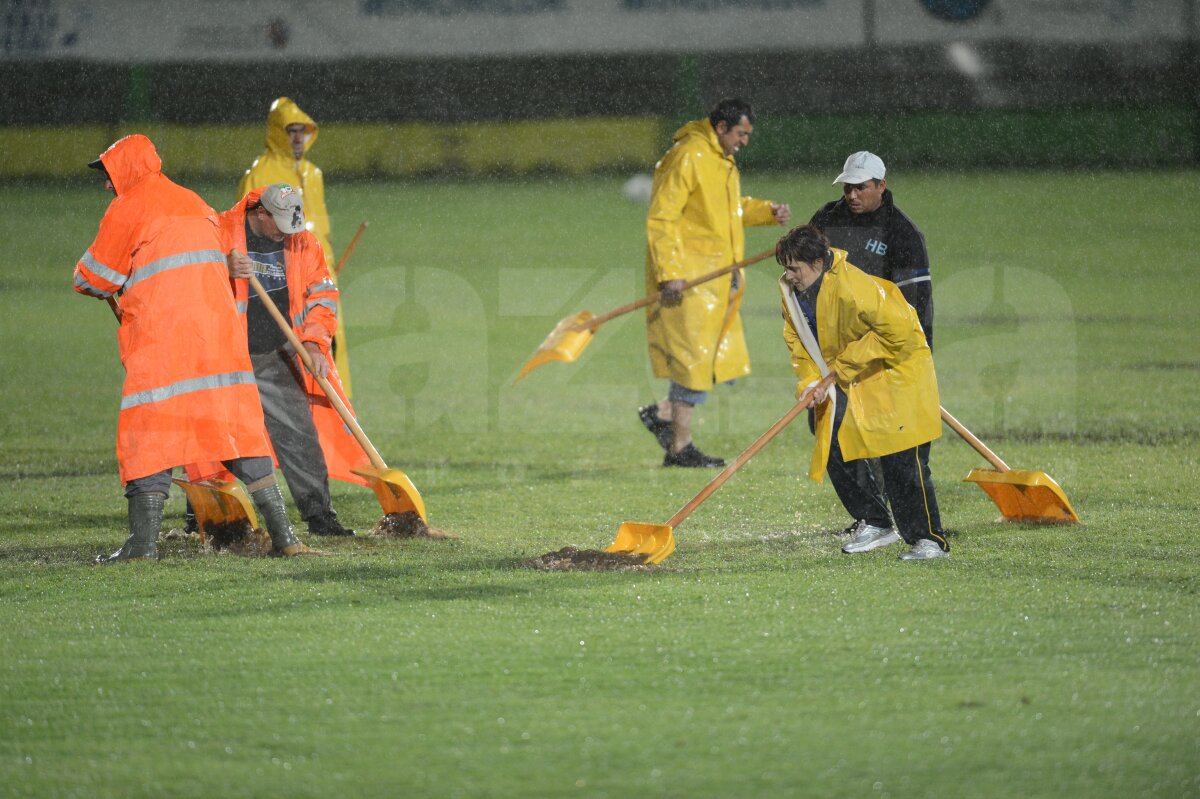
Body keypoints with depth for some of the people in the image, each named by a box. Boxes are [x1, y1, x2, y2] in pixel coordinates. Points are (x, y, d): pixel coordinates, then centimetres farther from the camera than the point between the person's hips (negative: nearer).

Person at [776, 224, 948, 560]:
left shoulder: (853, 287, -30)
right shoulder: (790, 291, -4)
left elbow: (898, 330, -28)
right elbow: (798, 341, 7)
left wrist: (844, 364, -23)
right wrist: (810, 380, -12)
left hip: (894, 370, -8)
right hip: (846, 382, 8)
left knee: (902, 460, -13)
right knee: (837, 453, 5)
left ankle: (928, 539, -9)